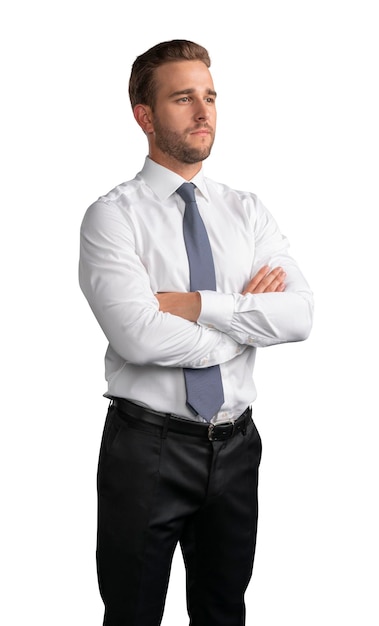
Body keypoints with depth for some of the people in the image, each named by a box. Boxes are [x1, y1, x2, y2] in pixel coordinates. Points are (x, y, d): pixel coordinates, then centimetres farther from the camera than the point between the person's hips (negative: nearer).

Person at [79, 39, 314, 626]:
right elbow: (138, 336, -23)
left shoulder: (247, 212, 5)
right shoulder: (113, 215, -9)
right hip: (147, 449, -4)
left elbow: (300, 314, -8)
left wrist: (198, 305, -18)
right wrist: (246, 319, -11)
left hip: (236, 445, 4)